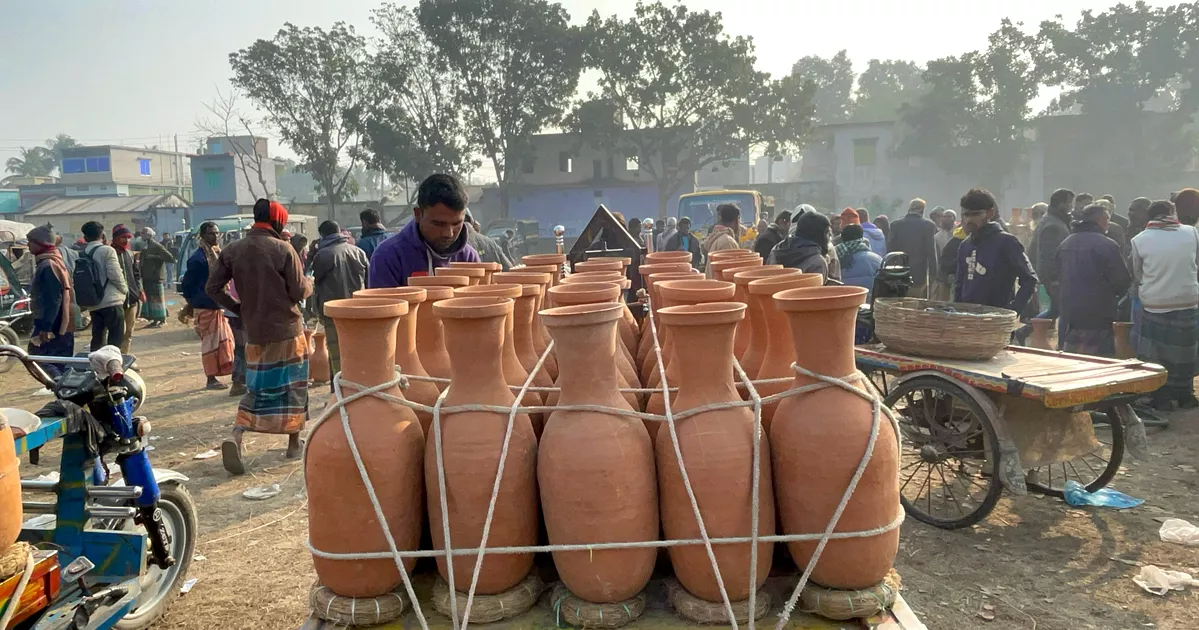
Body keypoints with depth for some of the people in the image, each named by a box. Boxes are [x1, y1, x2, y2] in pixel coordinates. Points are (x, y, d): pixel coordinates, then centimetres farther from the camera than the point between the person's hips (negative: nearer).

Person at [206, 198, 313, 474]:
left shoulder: (232, 250, 1)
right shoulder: (284, 249, -12)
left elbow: (212, 288, 2)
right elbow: (299, 291, -11)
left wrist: (238, 308, 12)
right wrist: (309, 284, 11)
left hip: (255, 331, 4)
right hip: (287, 329, -4)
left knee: (258, 388, 13)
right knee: (292, 385, 11)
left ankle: (235, 438, -7)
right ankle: (294, 442, 18)